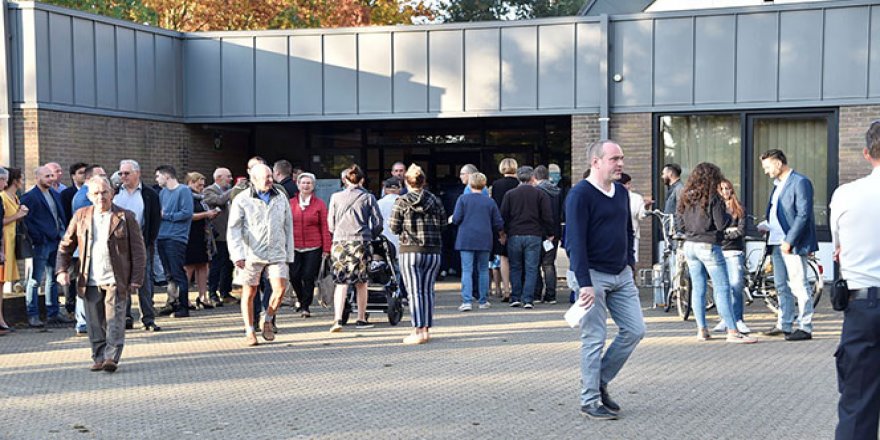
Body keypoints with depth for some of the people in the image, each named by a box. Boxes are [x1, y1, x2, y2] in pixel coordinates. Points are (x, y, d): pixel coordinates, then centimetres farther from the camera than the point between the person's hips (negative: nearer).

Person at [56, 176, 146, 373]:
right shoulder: (81, 216, 9)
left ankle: (111, 357, -10)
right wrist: (62, 269, 1)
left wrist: (136, 279, -6)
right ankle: (99, 358, 15)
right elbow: (66, 245, 15)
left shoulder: (126, 217, 0)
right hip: (90, 281, 3)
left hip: (116, 280, -3)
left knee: (114, 320, -9)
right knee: (95, 323, 6)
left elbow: (138, 251, 0)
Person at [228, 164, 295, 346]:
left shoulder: (281, 197, 10)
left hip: (276, 253, 2)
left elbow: (288, 227, 14)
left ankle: (268, 320, 15)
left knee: (280, 289, -10)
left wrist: (289, 254, 12)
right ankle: (250, 331, 16)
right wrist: (238, 255, -16)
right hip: (252, 254, -2)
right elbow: (233, 229, -5)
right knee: (249, 293, 3)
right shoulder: (242, 200, -1)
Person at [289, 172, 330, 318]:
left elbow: (324, 227, 1)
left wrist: (326, 249, -4)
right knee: (294, 276, 1)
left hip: (313, 248, -2)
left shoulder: (319, 204, 2)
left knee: (309, 277, -4)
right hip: (294, 247, 2)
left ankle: (306, 306, 8)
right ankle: (302, 300, 26)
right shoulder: (291, 203, 7)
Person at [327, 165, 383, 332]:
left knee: (341, 282, 3)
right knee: (361, 282, 10)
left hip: (340, 242, 1)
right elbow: (377, 222, 2)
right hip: (361, 242, -1)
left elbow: (330, 223, 8)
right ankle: (361, 319, 17)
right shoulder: (368, 197, 2)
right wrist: (370, 236, 19)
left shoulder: (336, 197, 5)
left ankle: (337, 319, -10)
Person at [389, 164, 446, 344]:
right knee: (428, 291, 9)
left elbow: (394, 227, -4)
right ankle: (426, 329, 12)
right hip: (433, 251, 3)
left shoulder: (401, 202, -5)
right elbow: (443, 225, 6)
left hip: (410, 250, -3)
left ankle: (418, 331, -4)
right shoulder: (435, 200, 3)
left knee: (414, 292, -1)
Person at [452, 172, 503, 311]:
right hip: (484, 240, 2)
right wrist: (502, 236, 27)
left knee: (466, 271, -3)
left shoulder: (463, 199, -1)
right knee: (483, 270, 11)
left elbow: (456, 219, -6)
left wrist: (453, 219, 18)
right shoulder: (490, 202, 6)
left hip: (466, 239, -2)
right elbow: (498, 223, 9)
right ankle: (483, 301, 15)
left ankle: (466, 301, -12)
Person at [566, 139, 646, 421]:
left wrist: (629, 263, 12)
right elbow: (575, 241, -17)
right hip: (594, 276, -8)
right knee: (594, 339, -2)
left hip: (621, 275, 8)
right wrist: (585, 283, -22)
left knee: (635, 330, 6)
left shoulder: (621, 192, 12)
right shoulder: (580, 194, -13)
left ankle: (600, 382, 21)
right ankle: (590, 401, 9)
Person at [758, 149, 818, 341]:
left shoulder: (800, 182, -11)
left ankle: (805, 328, 0)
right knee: (782, 286, 14)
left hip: (793, 244, -9)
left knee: (799, 286, -5)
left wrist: (789, 241, -20)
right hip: (778, 242, 9)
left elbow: (803, 215, -17)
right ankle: (784, 325, 23)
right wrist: (768, 226, 7)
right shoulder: (778, 185, 18)